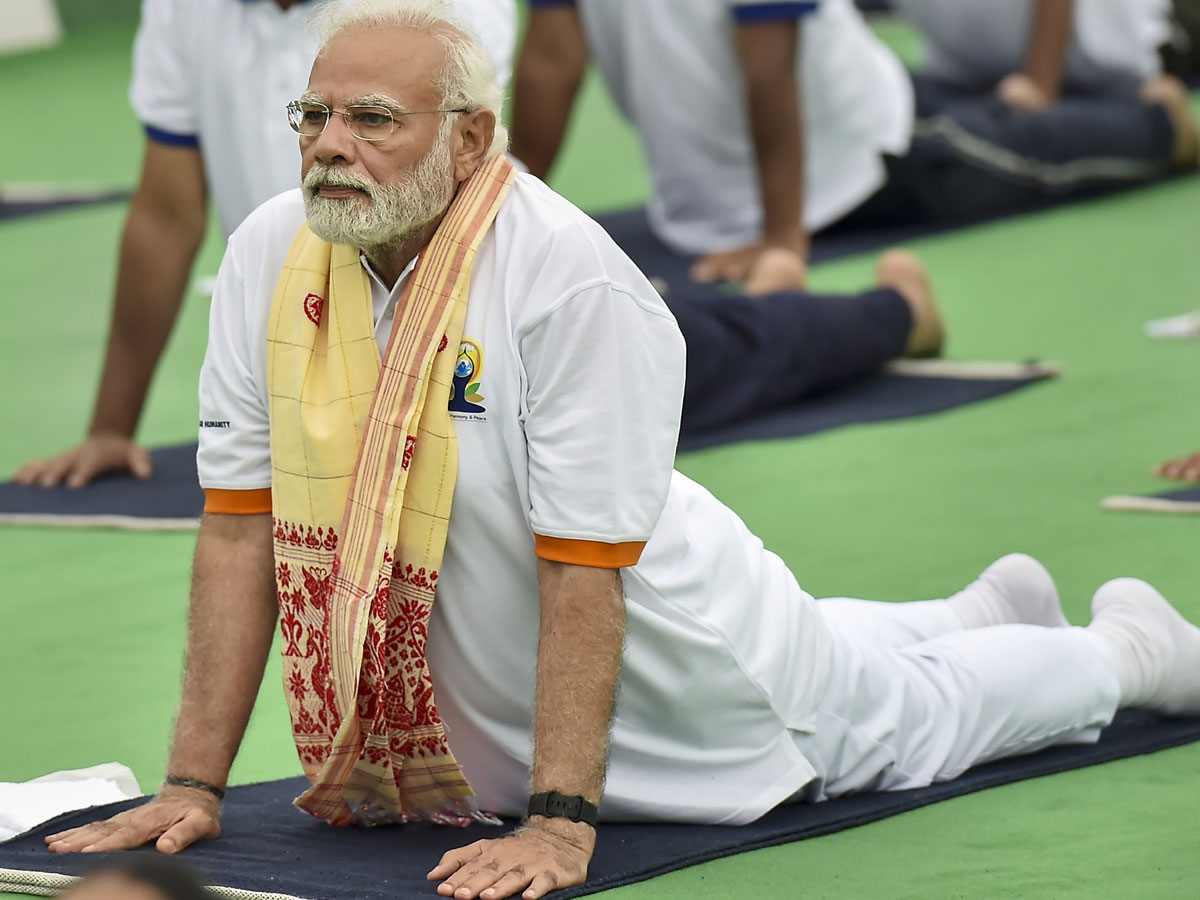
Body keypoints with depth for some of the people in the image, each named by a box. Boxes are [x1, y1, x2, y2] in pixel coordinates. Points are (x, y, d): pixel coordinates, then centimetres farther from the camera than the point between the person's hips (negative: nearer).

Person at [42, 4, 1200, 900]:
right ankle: (984, 612, 59)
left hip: (672, 663, -5)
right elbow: (244, 522, -15)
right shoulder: (269, 257, -16)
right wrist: (194, 783, -18)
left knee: (904, 715, 19)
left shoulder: (572, 283, -32)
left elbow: (584, 575, -32)